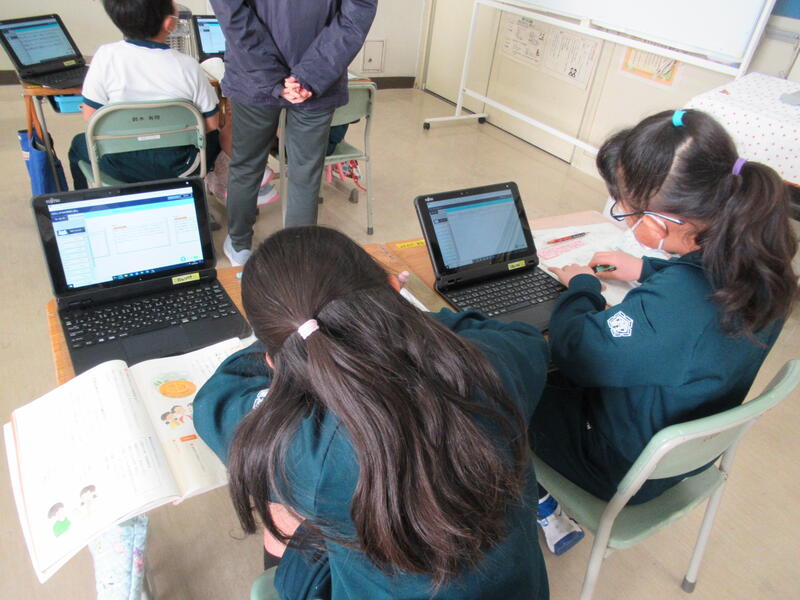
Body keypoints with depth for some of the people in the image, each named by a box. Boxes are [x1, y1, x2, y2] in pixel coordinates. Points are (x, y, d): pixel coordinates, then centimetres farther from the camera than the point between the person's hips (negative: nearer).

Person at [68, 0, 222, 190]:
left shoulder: (106, 56, -12)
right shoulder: (187, 65, -14)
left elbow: (89, 117, -5)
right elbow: (212, 125, -7)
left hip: (123, 167, 1)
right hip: (177, 167, -1)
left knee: (79, 143, 33)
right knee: (214, 137, 31)